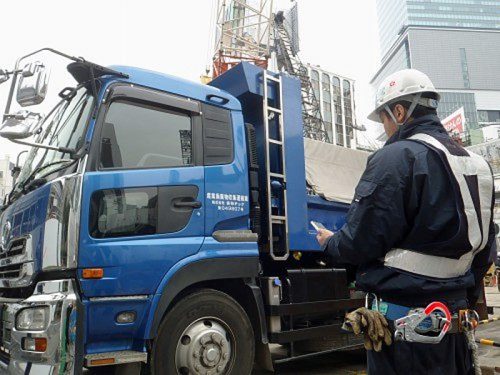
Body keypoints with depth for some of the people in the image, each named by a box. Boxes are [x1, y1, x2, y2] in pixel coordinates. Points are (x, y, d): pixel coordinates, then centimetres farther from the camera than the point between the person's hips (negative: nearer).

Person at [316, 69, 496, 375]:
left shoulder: (395, 158, -17)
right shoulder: (476, 164, 9)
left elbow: (361, 242, -19)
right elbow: (485, 251, 14)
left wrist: (330, 242, 2)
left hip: (403, 317, -8)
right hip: (456, 314, 8)